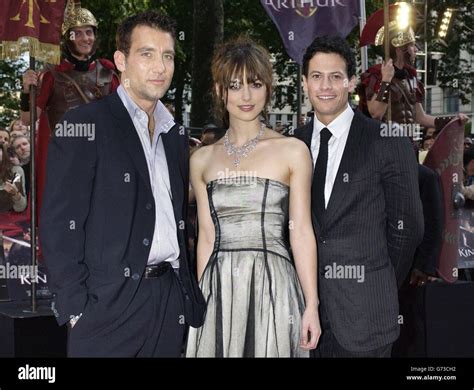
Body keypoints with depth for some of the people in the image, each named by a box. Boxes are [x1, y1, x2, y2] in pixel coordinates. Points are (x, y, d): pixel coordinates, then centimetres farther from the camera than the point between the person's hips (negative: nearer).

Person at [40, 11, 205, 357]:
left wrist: (190, 295, 10)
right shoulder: (84, 124, -5)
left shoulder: (176, 135, 15)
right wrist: (76, 306, -14)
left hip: (172, 300, 6)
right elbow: (59, 222, -9)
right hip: (109, 302, -6)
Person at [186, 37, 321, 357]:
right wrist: (201, 300, 6)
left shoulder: (292, 151, 1)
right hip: (219, 289, 3)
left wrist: (312, 305, -7)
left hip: (272, 285, -2)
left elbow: (301, 232, -2)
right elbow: (207, 237, 10)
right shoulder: (202, 159, 10)